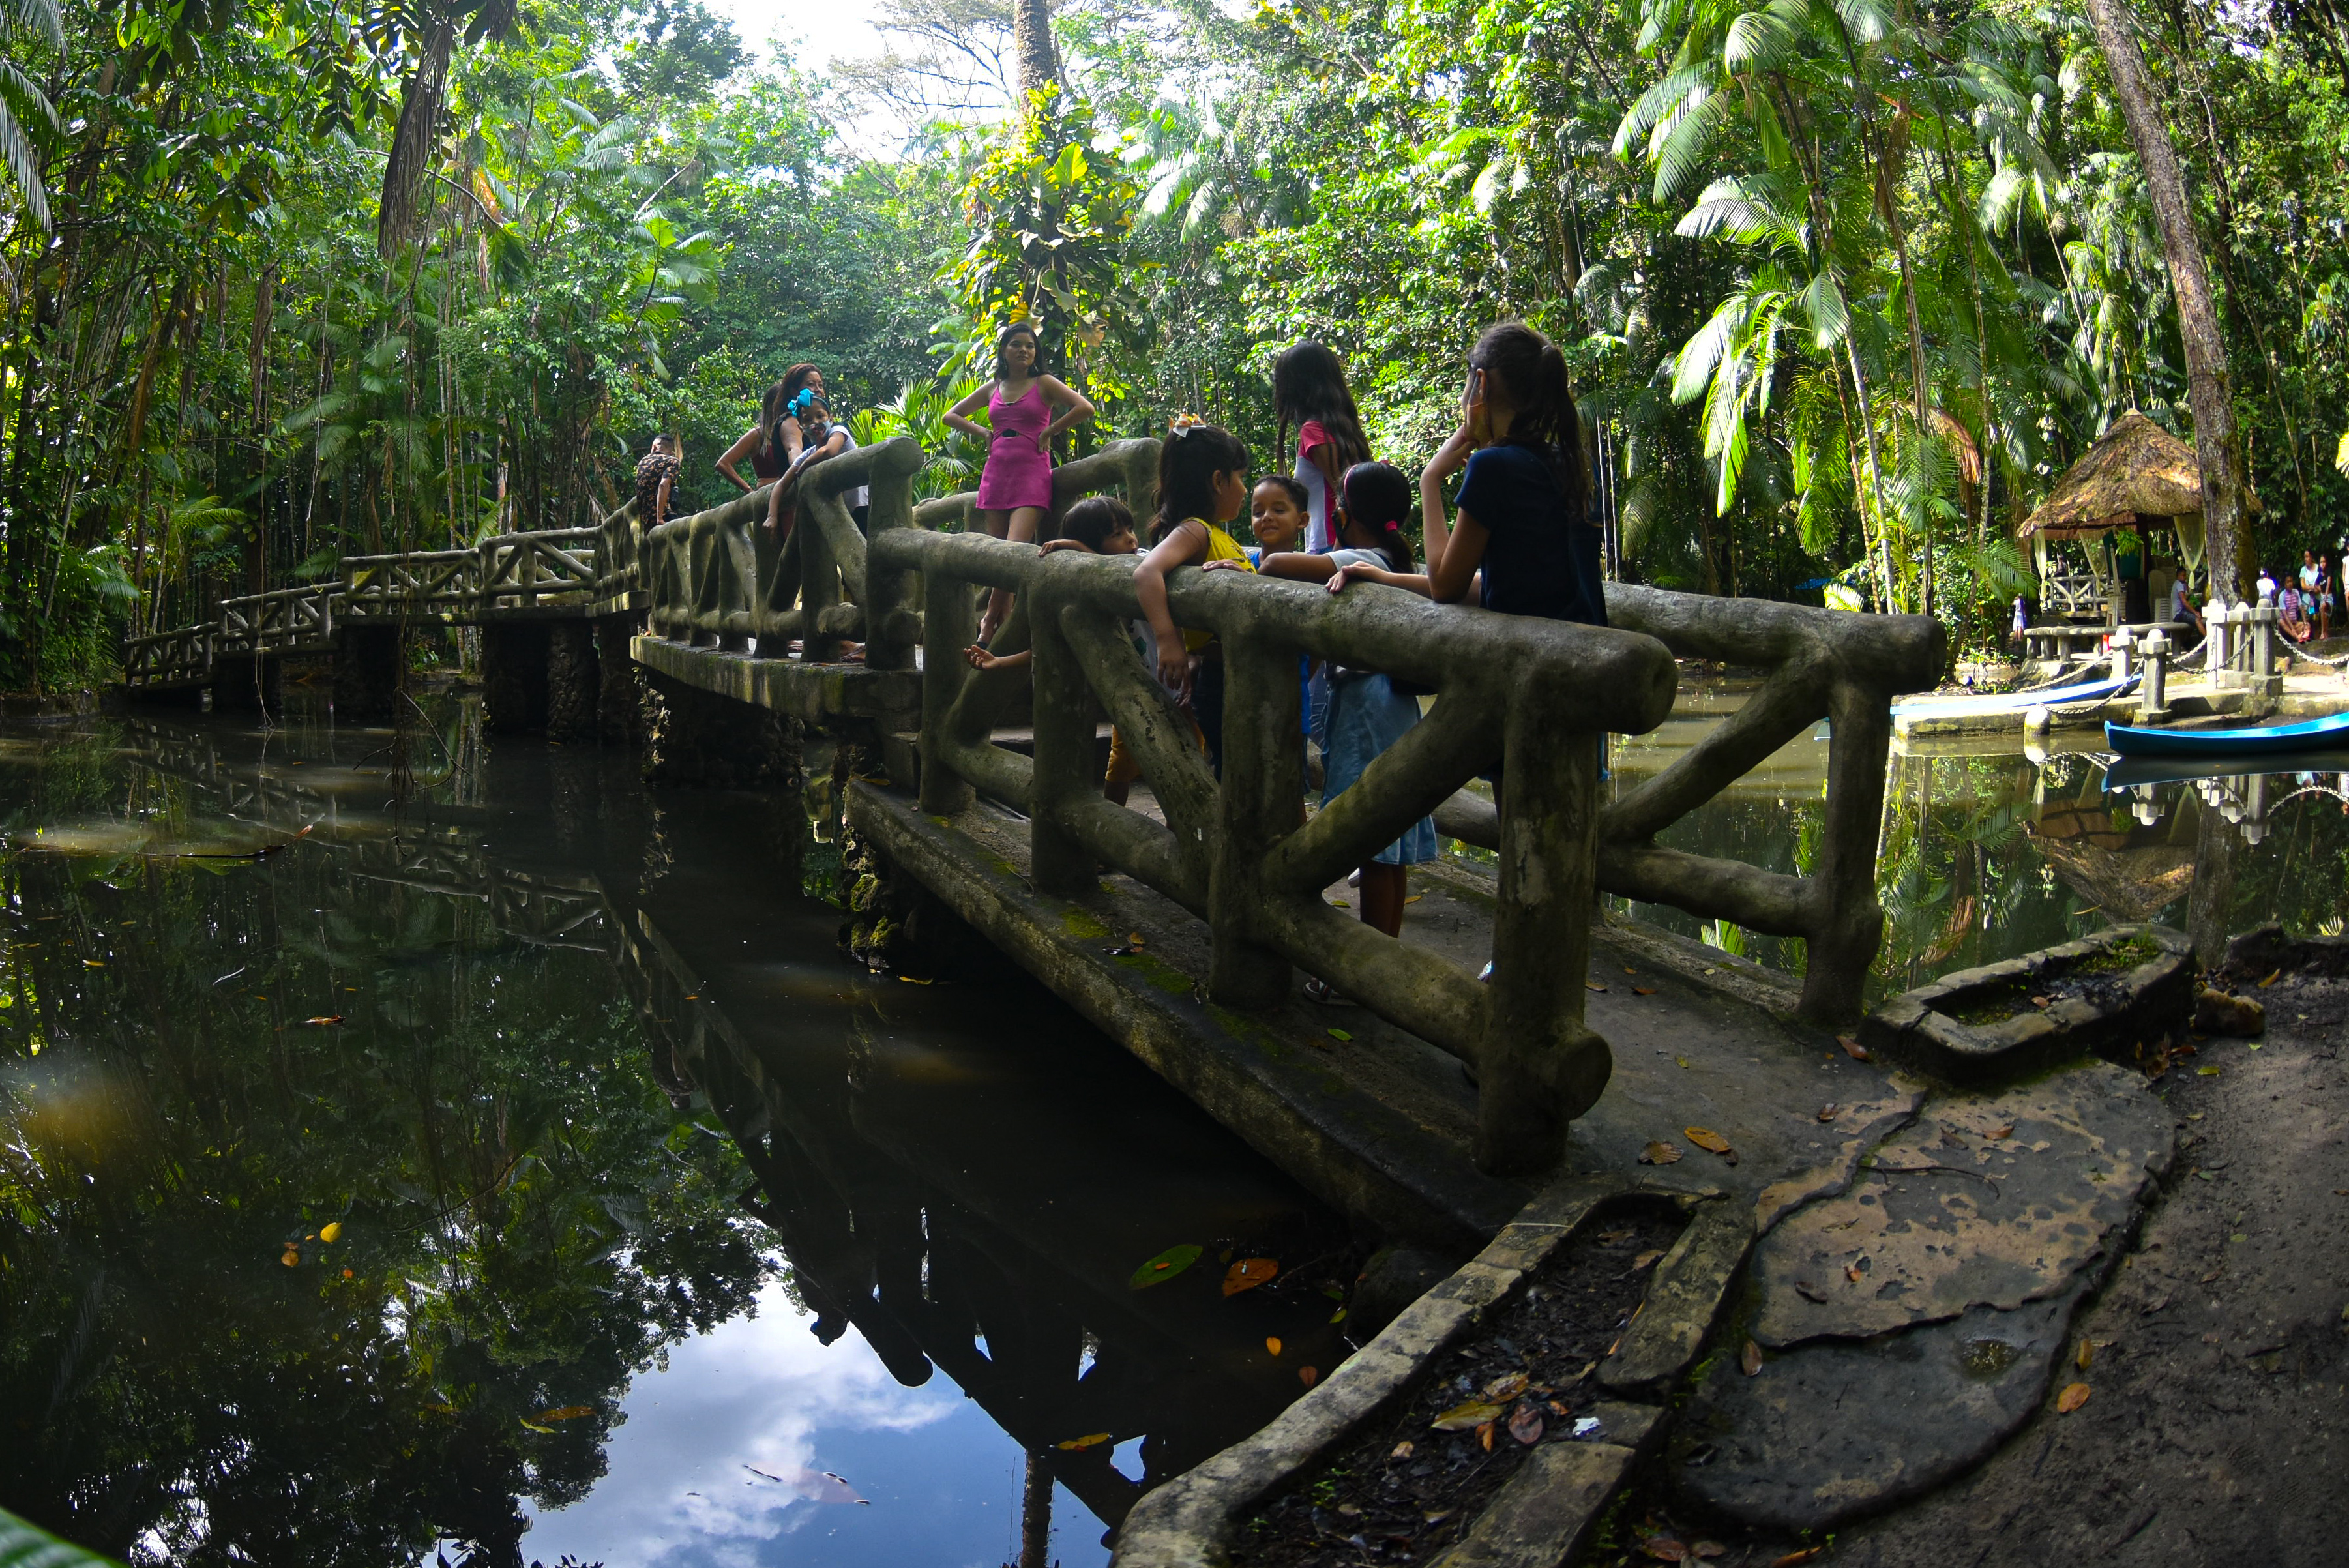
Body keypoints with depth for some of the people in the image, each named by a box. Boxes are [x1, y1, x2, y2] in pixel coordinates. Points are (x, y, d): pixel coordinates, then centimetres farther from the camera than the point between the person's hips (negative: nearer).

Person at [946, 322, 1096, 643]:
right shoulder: (992, 389, 15)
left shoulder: (1044, 384, 4)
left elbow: (1085, 408, -9)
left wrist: (1049, 432, -5)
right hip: (996, 474, 5)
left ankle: (989, 622, -8)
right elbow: (951, 416, 23)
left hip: (1032, 475, -5)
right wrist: (984, 434, 10)